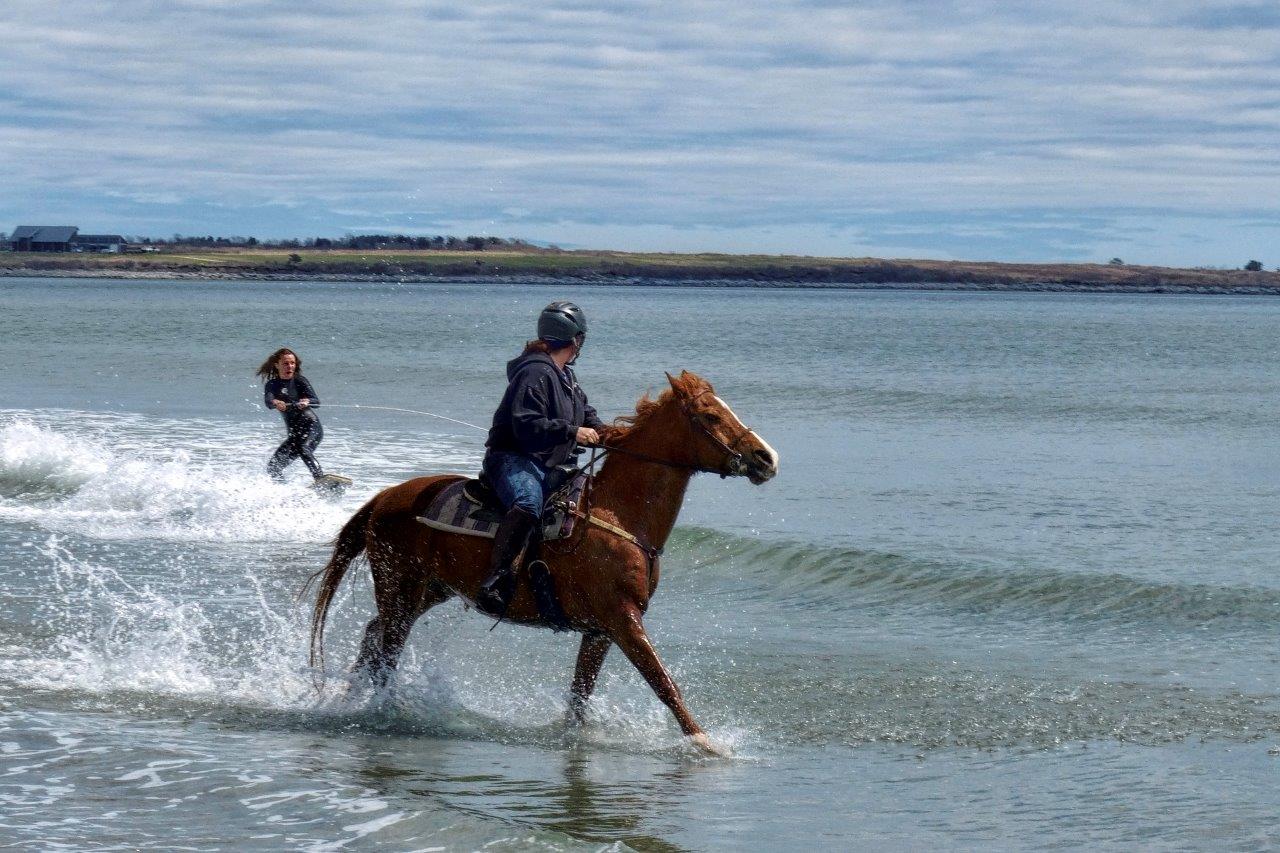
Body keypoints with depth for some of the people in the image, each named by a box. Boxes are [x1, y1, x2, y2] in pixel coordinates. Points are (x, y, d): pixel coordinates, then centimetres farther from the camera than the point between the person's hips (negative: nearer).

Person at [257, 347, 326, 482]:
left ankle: (321, 480, -48)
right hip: (294, 433, 6)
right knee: (273, 467, -2)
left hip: (311, 427, -6)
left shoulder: (299, 381, 0)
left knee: (302, 448, -35)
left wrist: (306, 402, -37)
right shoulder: (272, 385, 9)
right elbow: (268, 400, -13)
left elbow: (316, 401, -13)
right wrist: (276, 403, -37)